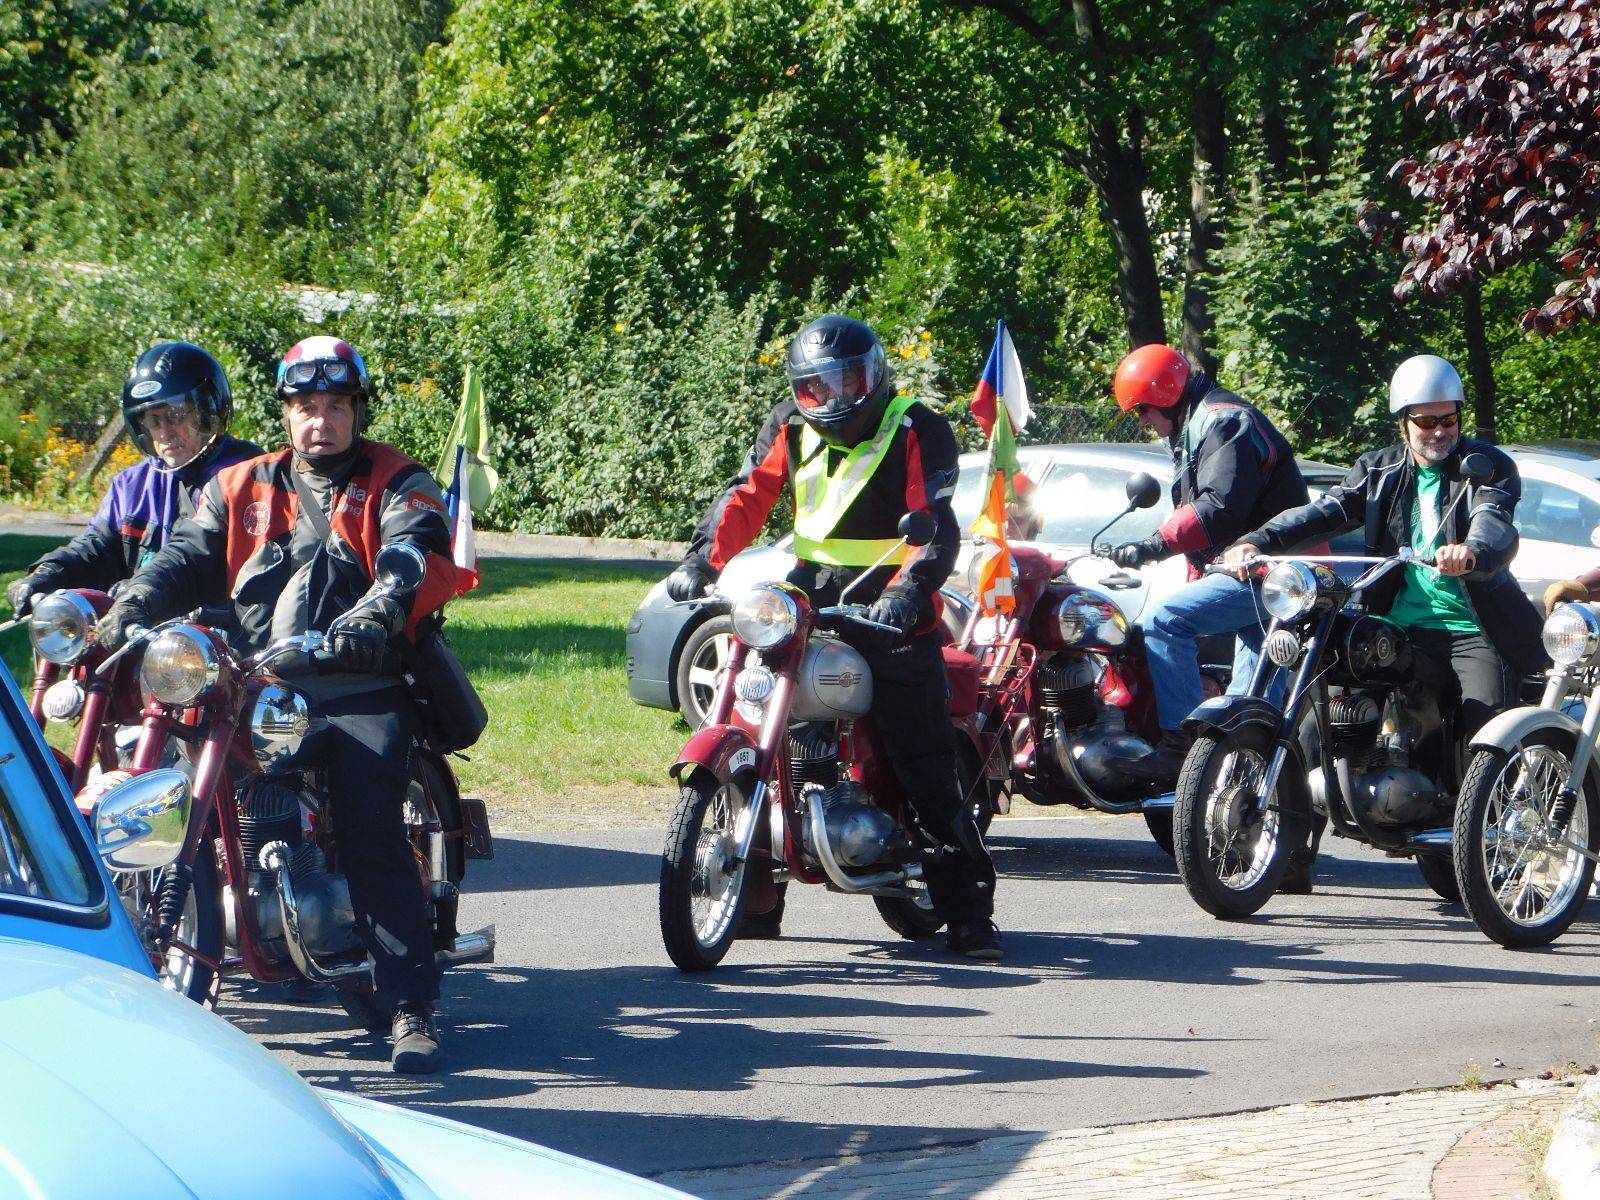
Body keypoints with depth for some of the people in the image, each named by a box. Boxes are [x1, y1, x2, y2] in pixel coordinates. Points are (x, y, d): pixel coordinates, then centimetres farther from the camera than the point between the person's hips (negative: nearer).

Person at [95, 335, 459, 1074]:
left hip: (358, 688, -3)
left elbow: (419, 556, -7)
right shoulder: (241, 488, 22)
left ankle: (411, 1007, -17)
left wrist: (379, 616, -28)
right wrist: (130, 608, -10)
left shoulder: (395, 484, 11)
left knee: (373, 834, -19)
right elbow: (189, 556, 11)